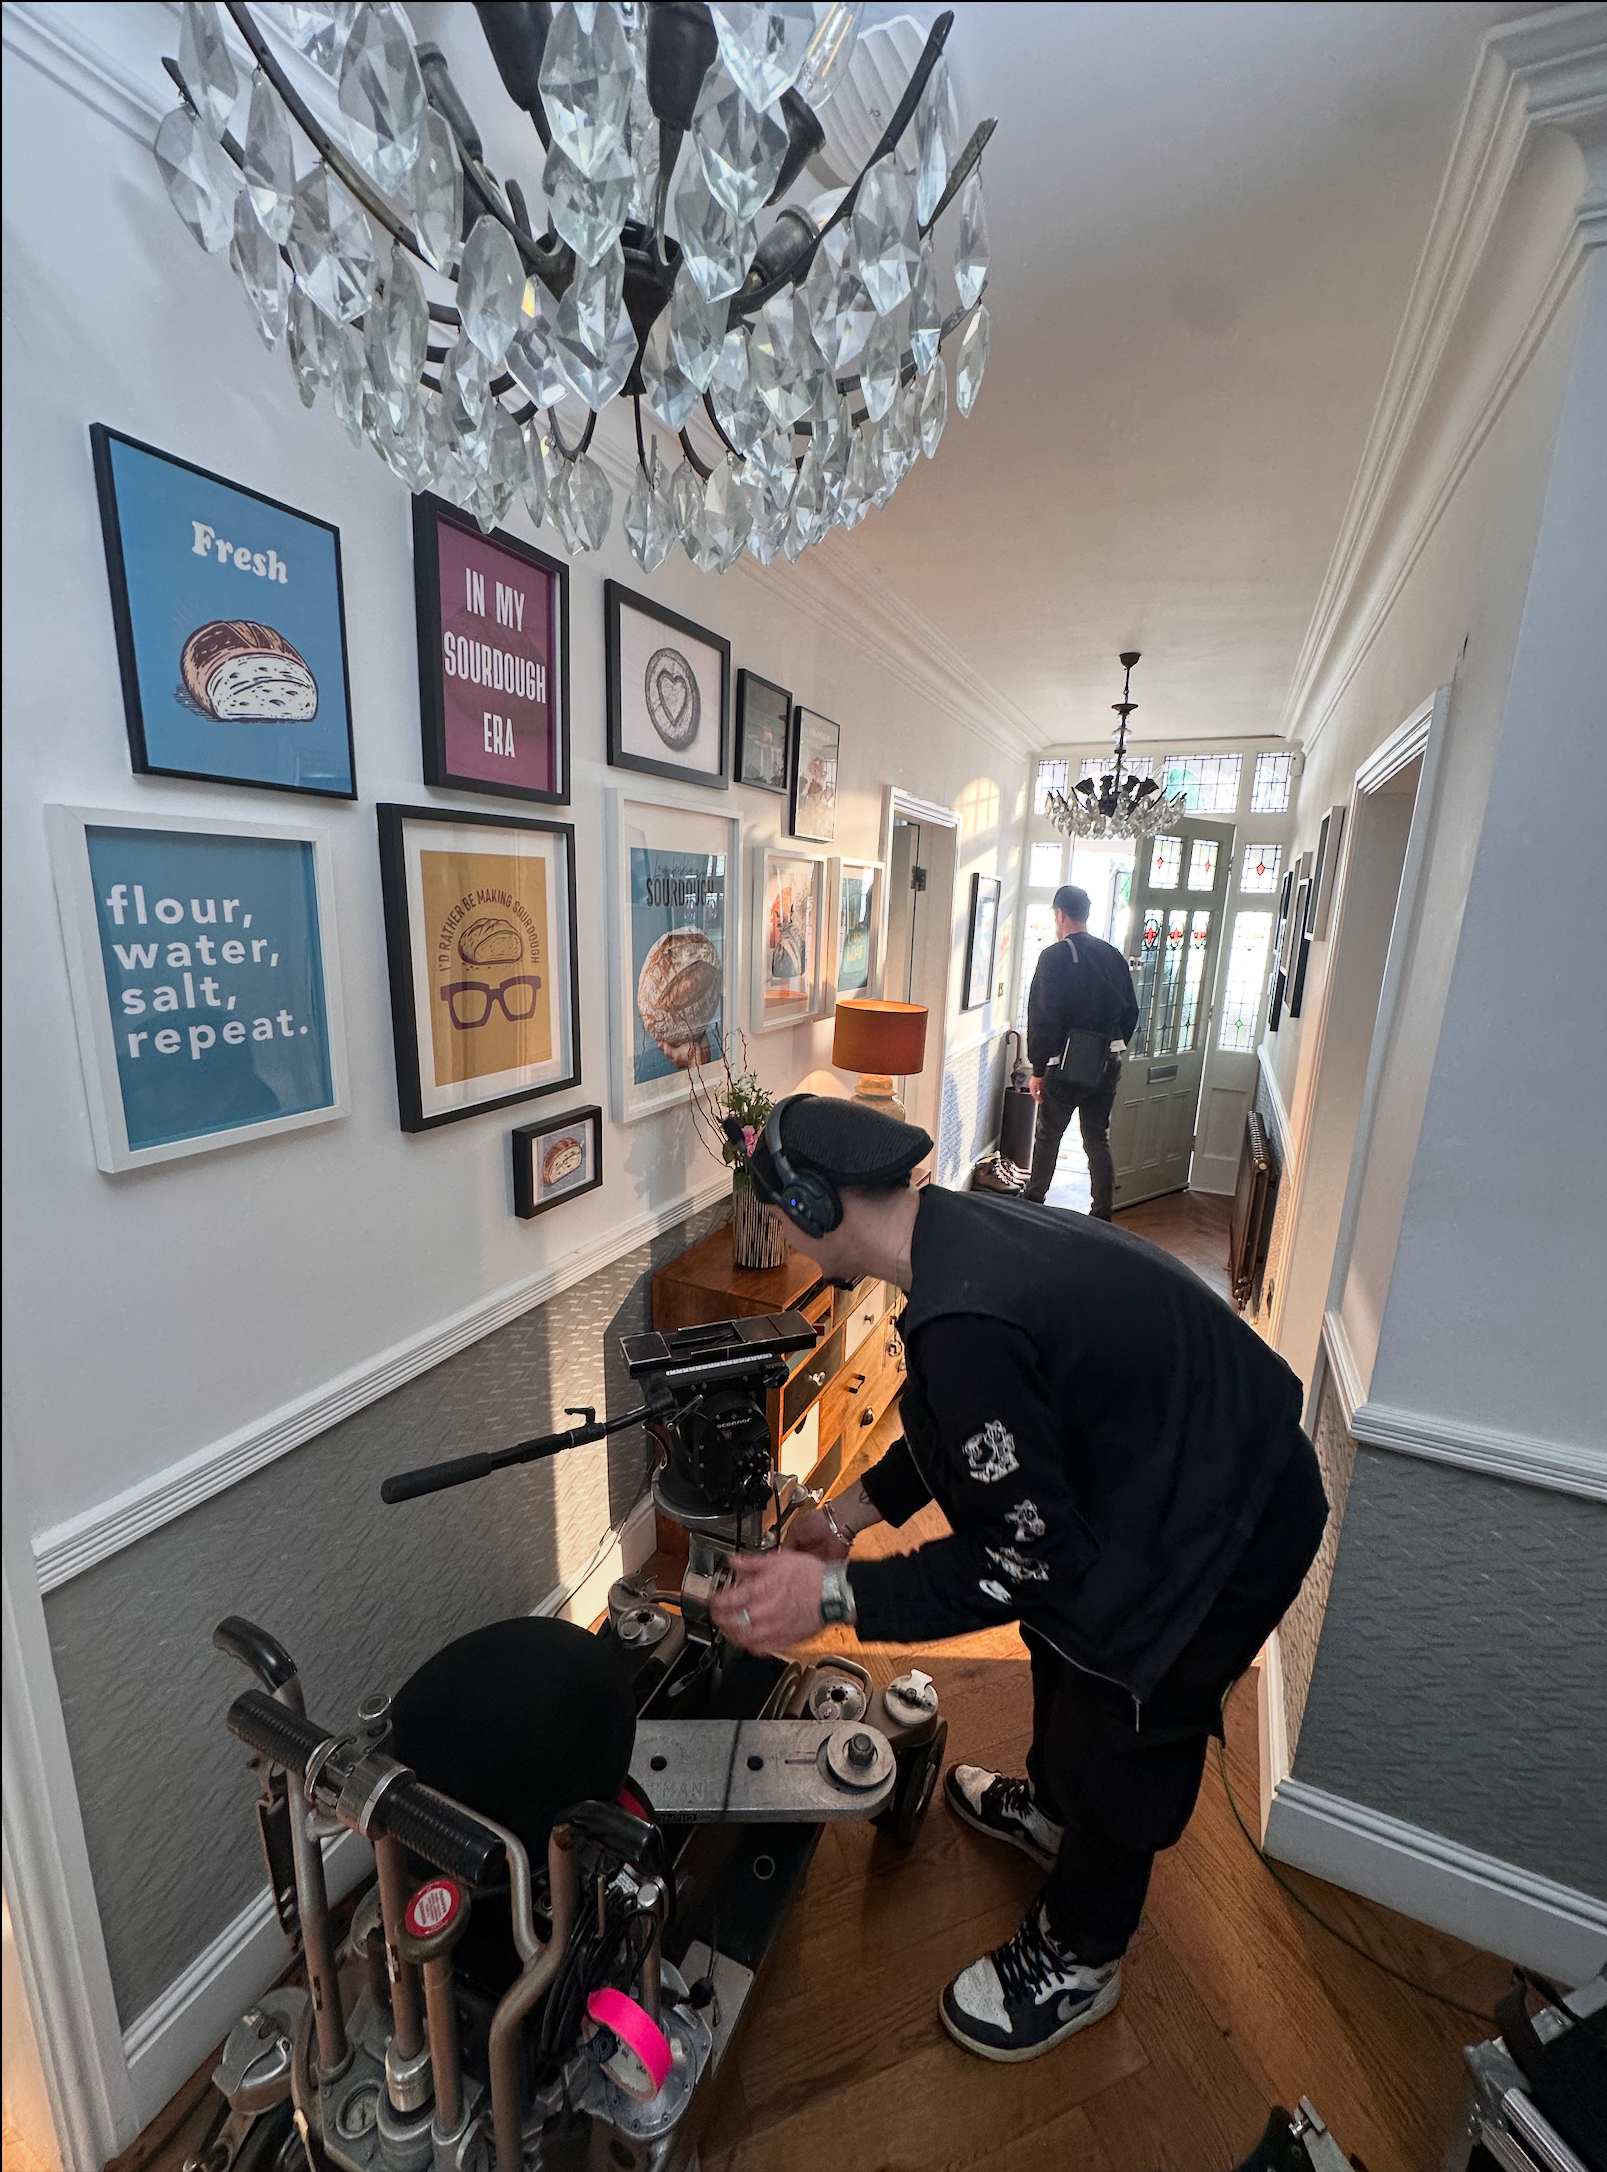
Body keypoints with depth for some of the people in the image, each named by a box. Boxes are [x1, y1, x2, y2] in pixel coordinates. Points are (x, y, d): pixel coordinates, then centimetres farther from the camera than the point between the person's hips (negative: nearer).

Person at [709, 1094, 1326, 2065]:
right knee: (1066, 1635, 29)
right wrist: (851, 1511, 11)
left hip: (1223, 1528, -9)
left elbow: (1027, 1558, -26)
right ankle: (1049, 1805, 59)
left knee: (1118, 1735, 13)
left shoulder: (965, 1323, -37)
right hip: (1177, 1463, 9)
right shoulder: (961, 1226, -6)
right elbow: (965, 1431, 9)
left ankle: (1078, 1961, 43)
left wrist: (833, 1594, -22)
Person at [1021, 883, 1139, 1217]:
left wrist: (1038, 1069, -11)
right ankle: (1102, 1217, 17)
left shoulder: (1055, 956, -12)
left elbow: (1042, 1018, -16)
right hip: (1107, 1067, 5)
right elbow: (1131, 1012, 11)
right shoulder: (1114, 956, 6)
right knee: (1099, 1140, 12)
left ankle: (1034, 1200, 26)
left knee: (1048, 1136, 12)